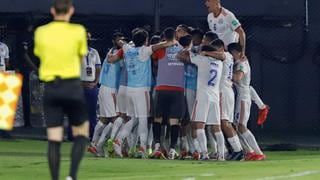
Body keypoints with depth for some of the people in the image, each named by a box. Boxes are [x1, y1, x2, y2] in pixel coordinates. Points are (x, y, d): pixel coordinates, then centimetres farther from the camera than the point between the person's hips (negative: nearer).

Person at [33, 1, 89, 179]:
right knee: (81, 133, 10)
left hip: (50, 88, 2)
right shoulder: (78, 31, -4)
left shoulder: (40, 32, 3)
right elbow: (81, 58, 7)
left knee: (54, 140, 3)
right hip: (73, 86, -2)